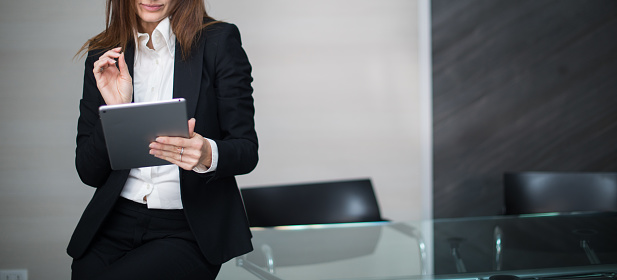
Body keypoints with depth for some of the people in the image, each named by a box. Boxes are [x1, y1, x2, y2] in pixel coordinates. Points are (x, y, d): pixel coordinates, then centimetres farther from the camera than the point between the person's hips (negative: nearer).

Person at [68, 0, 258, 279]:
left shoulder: (219, 41, -2)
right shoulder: (103, 58, 7)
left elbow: (247, 151, -2)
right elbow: (89, 173, 6)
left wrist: (208, 154, -25)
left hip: (190, 228, -3)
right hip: (116, 222, 3)